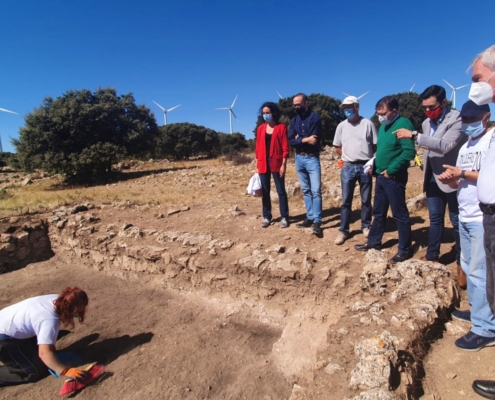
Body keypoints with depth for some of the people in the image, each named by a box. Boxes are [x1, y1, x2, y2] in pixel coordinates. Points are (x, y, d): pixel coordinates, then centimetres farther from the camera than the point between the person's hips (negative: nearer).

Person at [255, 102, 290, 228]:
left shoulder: (281, 127, -1)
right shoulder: (260, 128, 10)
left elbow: (285, 147, -5)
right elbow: (258, 147, 10)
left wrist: (283, 164, -11)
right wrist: (257, 164, 7)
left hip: (276, 163, -4)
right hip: (263, 163, 4)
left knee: (281, 191, 2)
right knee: (265, 191, 8)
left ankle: (284, 217, 11)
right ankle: (266, 216, 19)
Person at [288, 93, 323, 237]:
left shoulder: (315, 118, -6)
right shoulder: (294, 120, 9)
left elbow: (315, 140, -16)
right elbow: (291, 141, -2)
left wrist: (299, 139, -7)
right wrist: (305, 140, -15)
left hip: (312, 159, -5)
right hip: (299, 158, 6)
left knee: (316, 191, -8)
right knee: (305, 190, 10)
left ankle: (317, 222, -6)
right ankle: (310, 217, 18)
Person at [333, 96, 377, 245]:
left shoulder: (368, 124, -1)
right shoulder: (341, 126, 6)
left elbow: (376, 145, 3)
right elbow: (337, 147, 13)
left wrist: (371, 161, -1)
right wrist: (349, 156, 5)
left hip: (365, 166, -1)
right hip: (348, 167, 1)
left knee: (366, 199, 10)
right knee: (346, 201, 3)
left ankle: (366, 226, 25)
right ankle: (343, 231, 9)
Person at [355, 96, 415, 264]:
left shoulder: (403, 124, -14)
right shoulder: (383, 126, 12)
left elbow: (409, 152, -22)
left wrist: (391, 170, -18)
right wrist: (375, 164, 8)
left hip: (394, 177, -8)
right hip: (381, 175, 9)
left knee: (400, 214, 2)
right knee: (378, 212, 17)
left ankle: (405, 249, 15)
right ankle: (374, 241, 30)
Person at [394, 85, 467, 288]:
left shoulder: (457, 119, -15)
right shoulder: (427, 122, 7)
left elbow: (445, 146, -31)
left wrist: (414, 136, -33)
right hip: (433, 179, 6)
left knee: (457, 222, 4)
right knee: (435, 219, 15)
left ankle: (462, 264, 18)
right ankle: (432, 256, 28)